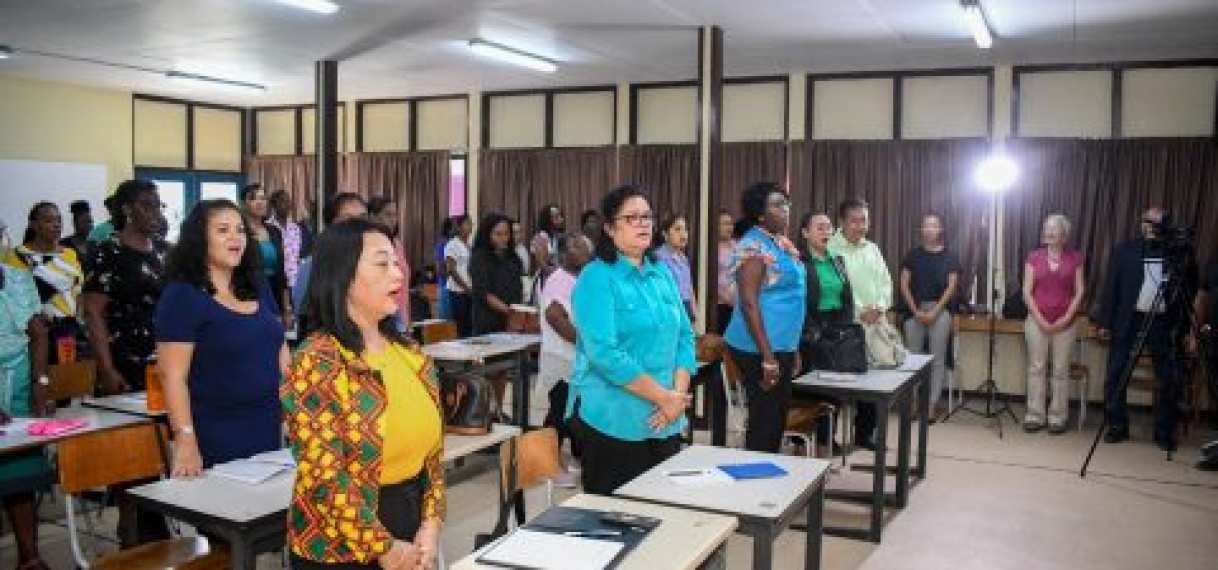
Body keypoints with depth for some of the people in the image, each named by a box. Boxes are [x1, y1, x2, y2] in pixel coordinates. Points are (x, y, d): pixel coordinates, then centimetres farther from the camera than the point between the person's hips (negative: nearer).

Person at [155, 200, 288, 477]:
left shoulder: (257, 286, 10)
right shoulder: (181, 296, -9)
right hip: (215, 438, -6)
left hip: (269, 430, 6)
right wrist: (185, 441, -21)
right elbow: (173, 376, -14)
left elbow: (281, 352, 15)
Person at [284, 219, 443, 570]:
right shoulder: (317, 363, -17)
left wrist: (430, 526, -3)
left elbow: (432, 448, 8)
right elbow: (323, 478, -20)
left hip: (410, 531, 6)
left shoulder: (410, 354, 4)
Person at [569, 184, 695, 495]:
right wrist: (664, 397, -18)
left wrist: (679, 392, -7)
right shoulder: (597, 278, -11)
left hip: (666, 420, 7)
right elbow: (604, 353, -20)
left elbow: (684, 336, 9)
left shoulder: (662, 274, 10)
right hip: (613, 421, -6)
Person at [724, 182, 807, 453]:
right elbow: (749, 304, -20)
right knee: (765, 422, -3)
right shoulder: (753, 246, -14)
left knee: (778, 419, 15)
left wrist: (793, 349, 19)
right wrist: (767, 357, -22)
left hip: (783, 346, 9)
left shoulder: (783, 243, 13)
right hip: (760, 349, -9)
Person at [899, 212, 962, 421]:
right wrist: (916, 310, -6)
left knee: (937, 358, -1)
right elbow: (904, 284, 4)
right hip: (914, 310, 1)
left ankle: (932, 404, 3)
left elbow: (951, 286, -1)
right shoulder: (913, 254, 8)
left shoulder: (950, 256, 4)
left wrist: (934, 312, -10)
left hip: (939, 310, -1)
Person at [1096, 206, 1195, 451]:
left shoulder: (1179, 254, 4)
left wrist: (1183, 327, -3)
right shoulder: (1123, 251, 4)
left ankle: (1164, 432, 15)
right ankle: (1117, 426, 14)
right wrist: (1105, 322, -2)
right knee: (1115, 377, 2)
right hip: (1129, 322, 0)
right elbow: (1111, 288, 3)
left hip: (1164, 325, 0)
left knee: (1170, 381, 2)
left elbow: (1189, 291, 5)